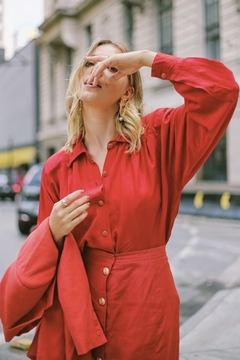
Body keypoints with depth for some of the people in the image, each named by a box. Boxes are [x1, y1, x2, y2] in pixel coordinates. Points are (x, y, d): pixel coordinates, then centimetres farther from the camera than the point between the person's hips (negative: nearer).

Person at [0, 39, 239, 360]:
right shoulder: (57, 168, 1)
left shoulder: (157, 139, -4)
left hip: (145, 308, -2)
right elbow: (44, 244, 9)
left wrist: (146, 58, -13)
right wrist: (54, 231, -14)